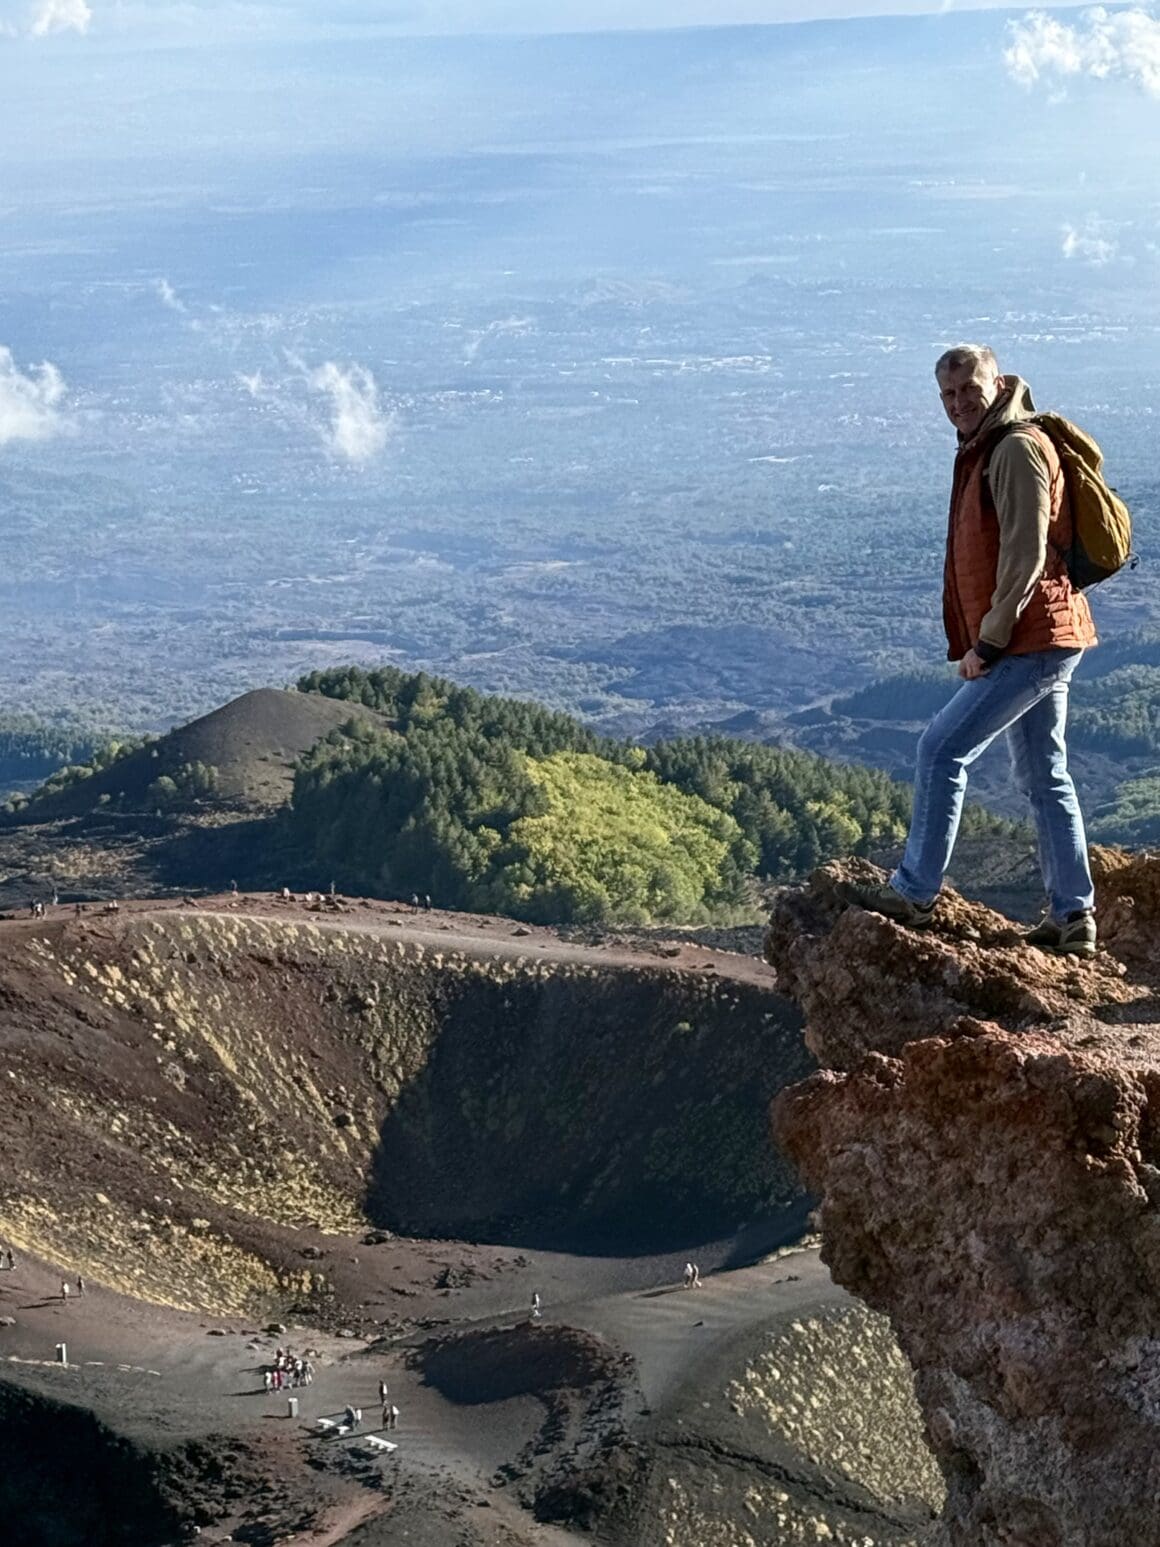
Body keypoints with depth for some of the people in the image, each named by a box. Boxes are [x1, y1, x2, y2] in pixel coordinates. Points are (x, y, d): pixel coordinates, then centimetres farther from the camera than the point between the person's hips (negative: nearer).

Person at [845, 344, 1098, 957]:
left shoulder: (1016, 448, -14)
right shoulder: (985, 450, 18)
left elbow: (1026, 555, -21)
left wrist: (988, 641, -18)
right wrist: (986, 642, 14)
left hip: (1032, 643, -10)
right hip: (1037, 644, 10)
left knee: (941, 749, -9)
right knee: (1043, 776, 12)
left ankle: (914, 893, -3)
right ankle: (1072, 917, 17)